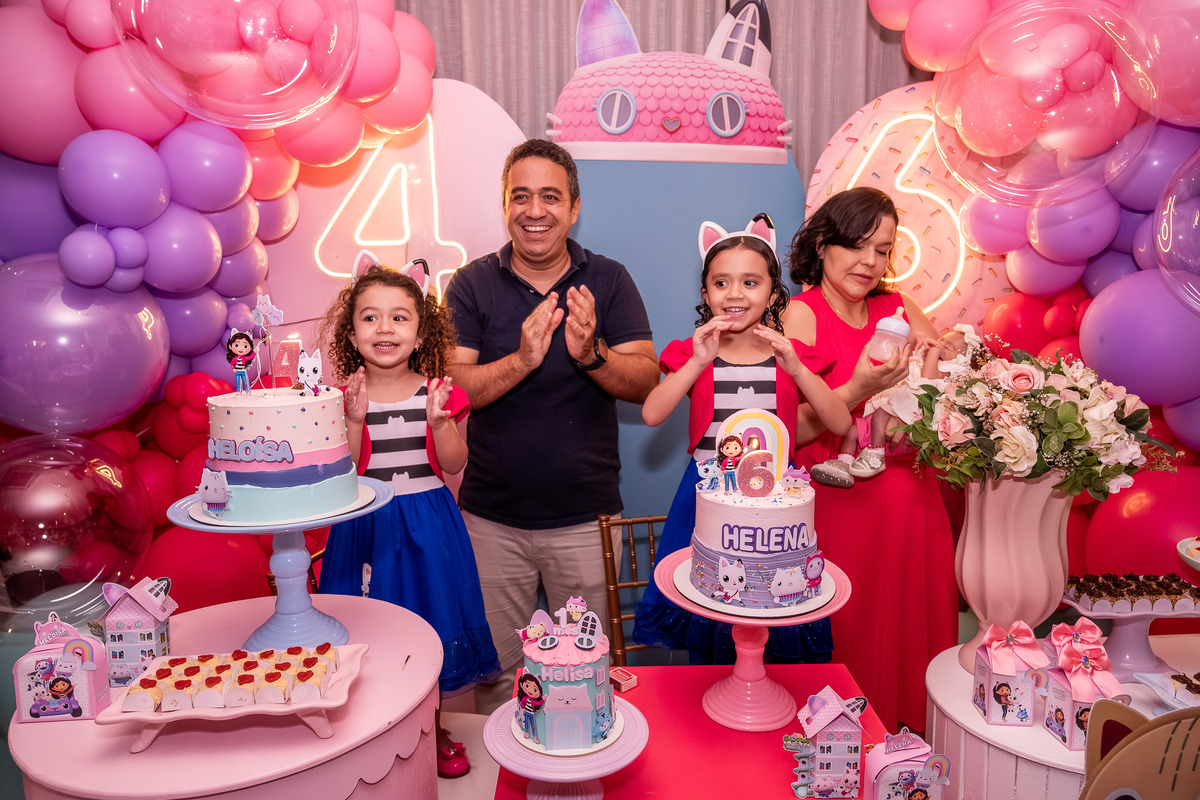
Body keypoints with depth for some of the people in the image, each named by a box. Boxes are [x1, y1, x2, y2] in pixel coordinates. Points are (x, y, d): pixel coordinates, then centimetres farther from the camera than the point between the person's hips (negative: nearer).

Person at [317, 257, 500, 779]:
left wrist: (439, 422, -21)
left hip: (427, 527, 1)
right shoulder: (344, 398, -5)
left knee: (429, 623, 11)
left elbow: (453, 464, -5)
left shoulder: (438, 392, -4)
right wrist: (355, 420, -21)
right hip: (367, 526, -1)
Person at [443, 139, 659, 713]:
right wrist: (521, 360, -26)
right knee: (495, 669, 13)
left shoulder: (609, 282, 0)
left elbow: (646, 382, -7)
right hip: (492, 519, 0)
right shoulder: (471, 285, -1)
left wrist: (590, 354, -26)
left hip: (586, 517, 0)